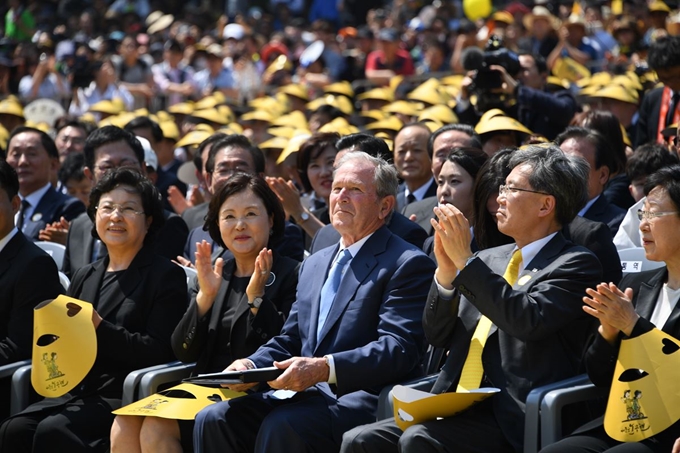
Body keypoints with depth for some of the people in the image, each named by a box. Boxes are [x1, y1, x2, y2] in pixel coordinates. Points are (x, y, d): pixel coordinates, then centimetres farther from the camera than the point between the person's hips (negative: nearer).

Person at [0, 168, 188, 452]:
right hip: (78, 393, 6)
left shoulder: (166, 276, 3)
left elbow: (159, 351, -8)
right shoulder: (84, 277, 20)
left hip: (127, 397, -5)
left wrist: (100, 328, -17)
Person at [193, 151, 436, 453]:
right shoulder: (314, 264, 24)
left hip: (361, 398, -7)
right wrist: (251, 366, 1)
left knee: (281, 426, -33)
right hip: (306, 393, 7)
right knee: (213, 419, -15)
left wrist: (324, 368, -26)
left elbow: (400, 349, -14)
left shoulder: (407, 264, -2)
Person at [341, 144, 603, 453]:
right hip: (458, 407, 7)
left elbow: (528, 321, -20)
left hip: (512, 419, -7)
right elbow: (437, 336, 16)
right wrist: (446, 269, 0)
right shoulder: (490, 260, 19)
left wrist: (465, 260, -14)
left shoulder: (575, 265, -2)